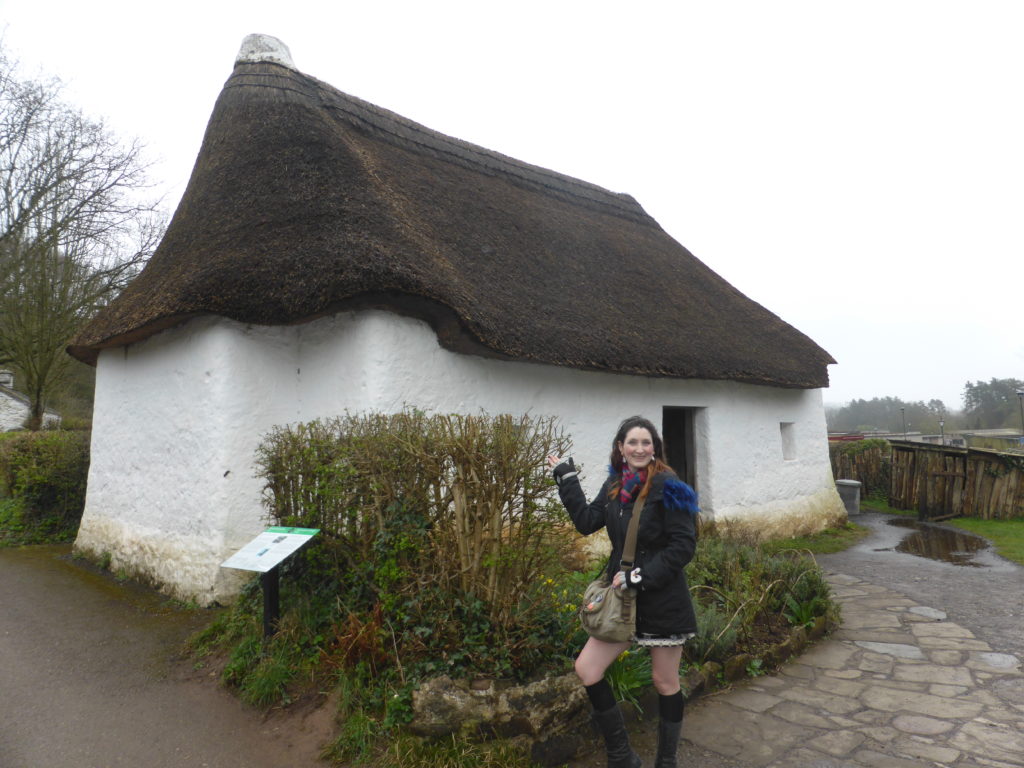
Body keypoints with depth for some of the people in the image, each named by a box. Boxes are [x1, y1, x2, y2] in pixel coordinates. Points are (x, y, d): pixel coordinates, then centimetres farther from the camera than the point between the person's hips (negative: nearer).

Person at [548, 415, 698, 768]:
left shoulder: (667, 487, -14)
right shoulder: (615, 484, 4)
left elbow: (683, 545, -16)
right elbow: (586, 521, 4)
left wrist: (639, 576, -20)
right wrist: (566, 478, 4)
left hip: (663, 599, -6)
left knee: (664, 682, 10)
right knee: (586, 669, 2)